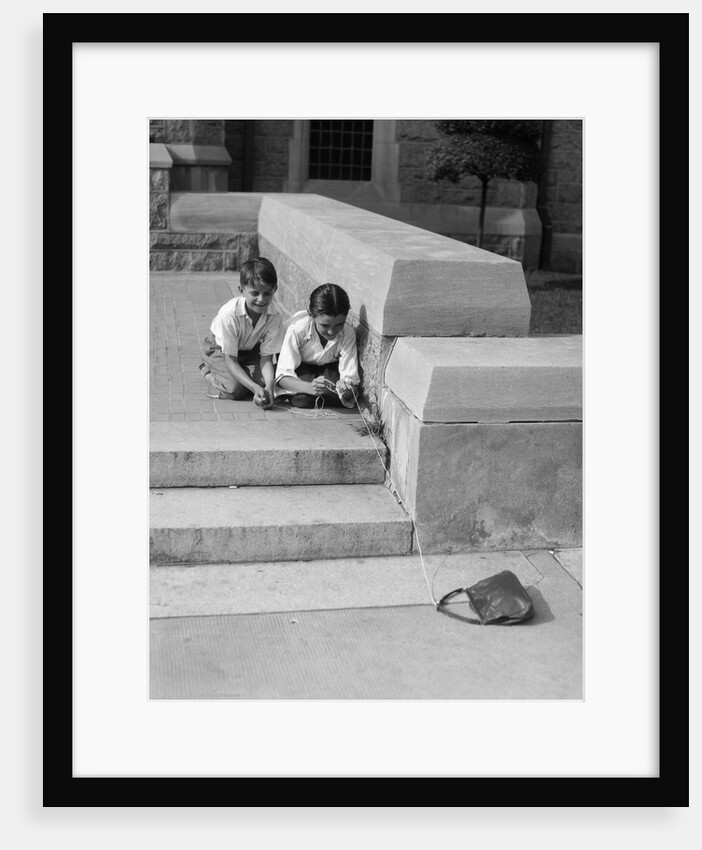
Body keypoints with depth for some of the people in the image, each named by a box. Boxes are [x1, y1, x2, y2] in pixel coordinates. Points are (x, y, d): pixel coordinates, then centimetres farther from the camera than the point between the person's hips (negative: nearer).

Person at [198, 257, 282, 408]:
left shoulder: (275, 318, -27)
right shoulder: (229, 314, -37)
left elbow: (266, 358, -21)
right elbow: (230, 360, -33)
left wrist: (269, 385, -42)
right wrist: (255, 388, -45)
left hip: (250, 350, 4)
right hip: (218, 348, -4)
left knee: (265, 380, -20)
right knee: (235, 389, -24)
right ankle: (208, 371, 8)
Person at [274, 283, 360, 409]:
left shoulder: (348, 333, -29)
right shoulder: (298, 328, -35)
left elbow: (350, 376, -29)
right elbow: (283, 375, -35)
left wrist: (346, 386, -55)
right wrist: (310, 387, -54)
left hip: (330, 367, 2)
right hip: (301, 367, -2)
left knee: (348, 395, -27)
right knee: (302, 400, -31)